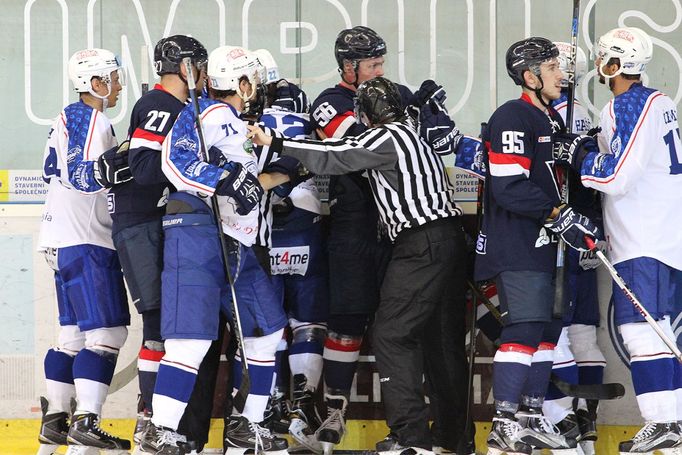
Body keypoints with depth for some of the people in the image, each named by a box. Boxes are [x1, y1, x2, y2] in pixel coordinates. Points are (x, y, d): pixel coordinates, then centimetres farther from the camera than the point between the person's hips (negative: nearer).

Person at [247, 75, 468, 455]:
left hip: (420, 245, -9)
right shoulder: (414, 133, 20)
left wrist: (274, 143, -10)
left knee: (392, 334, -7)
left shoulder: (387, 137, -7)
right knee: (438, 335, 15)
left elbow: (332, 157, -13)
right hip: (450, 236, 9)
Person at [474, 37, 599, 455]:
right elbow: (509, 187, -22)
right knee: (526, 327, -15)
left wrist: (581, 223, 13)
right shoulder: (512, 118, -14)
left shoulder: (553, 120, 18)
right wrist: (560, 216, -22)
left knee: (549, 327, 11)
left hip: (544, 244, 10)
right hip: (515, 245, -10)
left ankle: (531, 417, 19)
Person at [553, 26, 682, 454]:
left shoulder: (628, 106, -13)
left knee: (640, 327, -11)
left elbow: (619, 175, -18)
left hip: (643, 242, -10)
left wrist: (579, 157, -5)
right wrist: (591, 147, 12)